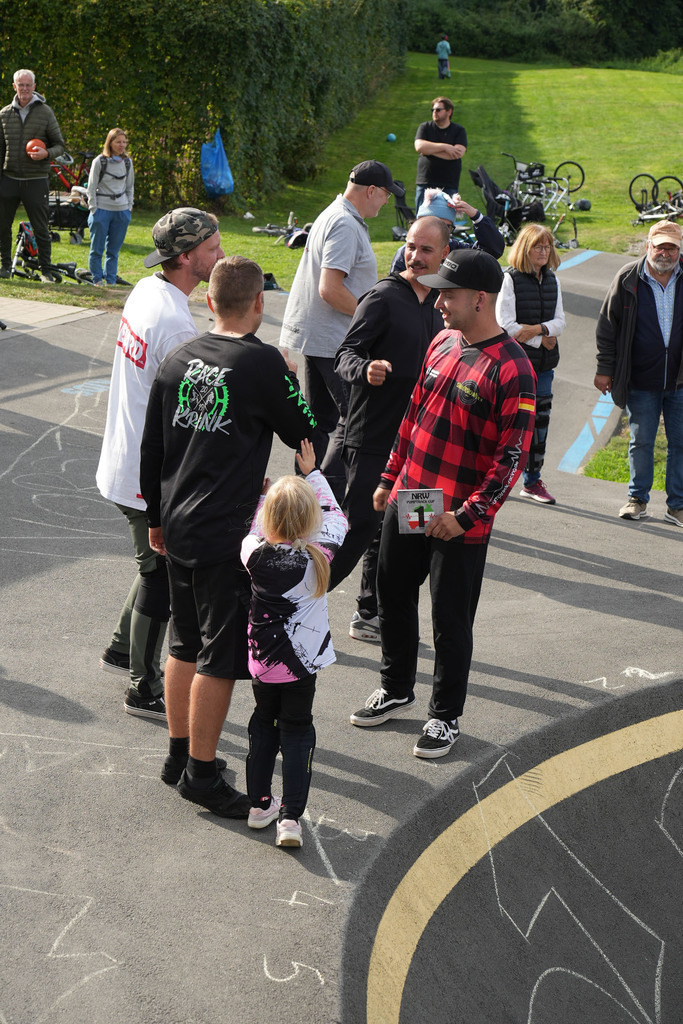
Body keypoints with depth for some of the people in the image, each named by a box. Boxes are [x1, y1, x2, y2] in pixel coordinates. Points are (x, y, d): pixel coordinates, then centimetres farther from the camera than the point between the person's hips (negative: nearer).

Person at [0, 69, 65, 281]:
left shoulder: (45, 112, 1)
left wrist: (46, 154, -16)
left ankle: (46, 271, 9)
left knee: (41, 228, 0)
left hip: (35, 180, -2)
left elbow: (59, 145, 5)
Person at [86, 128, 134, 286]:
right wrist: (94, 209, -7)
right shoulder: (99, 161, -4)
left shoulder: (127, 162, 8)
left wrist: (129, 207, 10)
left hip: (121, 211, 3)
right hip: (102, 209, -3)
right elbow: (91, 188, -2)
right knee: (97, 249, 0)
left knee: (114, 250, 6)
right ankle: (97, 280, 9)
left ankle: (111, 281, 11)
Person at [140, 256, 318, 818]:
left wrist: (157, 518, 22)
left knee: (185, 645, 19)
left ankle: (179, 752, 30)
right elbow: (306, 435, -2)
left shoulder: (179, 360, 5)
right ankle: (201, 773, 10)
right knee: (220, 657, 2)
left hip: (177, 528, 7)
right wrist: (290, 381, 13)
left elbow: (151, 449, 11)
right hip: (227, 537, -7)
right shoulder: (263, 364, -14)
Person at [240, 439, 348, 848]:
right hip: (303, 661, -1)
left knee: (263, 723, 22)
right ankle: (291, 815, 4)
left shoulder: (254, 554, -15)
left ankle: (260, 802, 27)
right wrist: (312, 472, 7)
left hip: (262, 661, 2)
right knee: (298, 730, 11)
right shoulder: (318, 557, -17)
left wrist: (261, 493, 17)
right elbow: (335, 518, 1)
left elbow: (255, 530, 10)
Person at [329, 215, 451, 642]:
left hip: (413, 439, 7)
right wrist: (366, 369, -37)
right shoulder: (383, 298, -11)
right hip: (372, 437, -7)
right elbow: (345, 355, -16)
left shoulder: (439, 303, 12)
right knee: (361, 526, -8)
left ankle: (370, 615, 21)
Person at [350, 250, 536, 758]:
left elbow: (512, 455, -18)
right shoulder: (442, 343, 6)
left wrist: (466, 515, -22)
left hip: (460, 523, -7)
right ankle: (396, 691, 38)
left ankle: (445, 717, 23)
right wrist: (390, 479, 18)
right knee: (393, 598, 18)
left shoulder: (512, 368, -17)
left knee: (451, 621, 5)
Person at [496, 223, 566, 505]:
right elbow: (505, 324, -12)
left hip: (544, 364, 6)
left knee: (540, 420, 7)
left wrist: (537, 329, -12)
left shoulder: (552, 280, 12)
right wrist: (542, 341, -8)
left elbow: (559, 321, 8)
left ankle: (532, 480, 17)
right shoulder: (510, 278, -7)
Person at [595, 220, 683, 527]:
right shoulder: (628, 279, -3)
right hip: (641, 381, -1)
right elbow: (607, 325, 3)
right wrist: (605, 369, 2)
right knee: (641, 441, 8)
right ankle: (638, 499, 23)